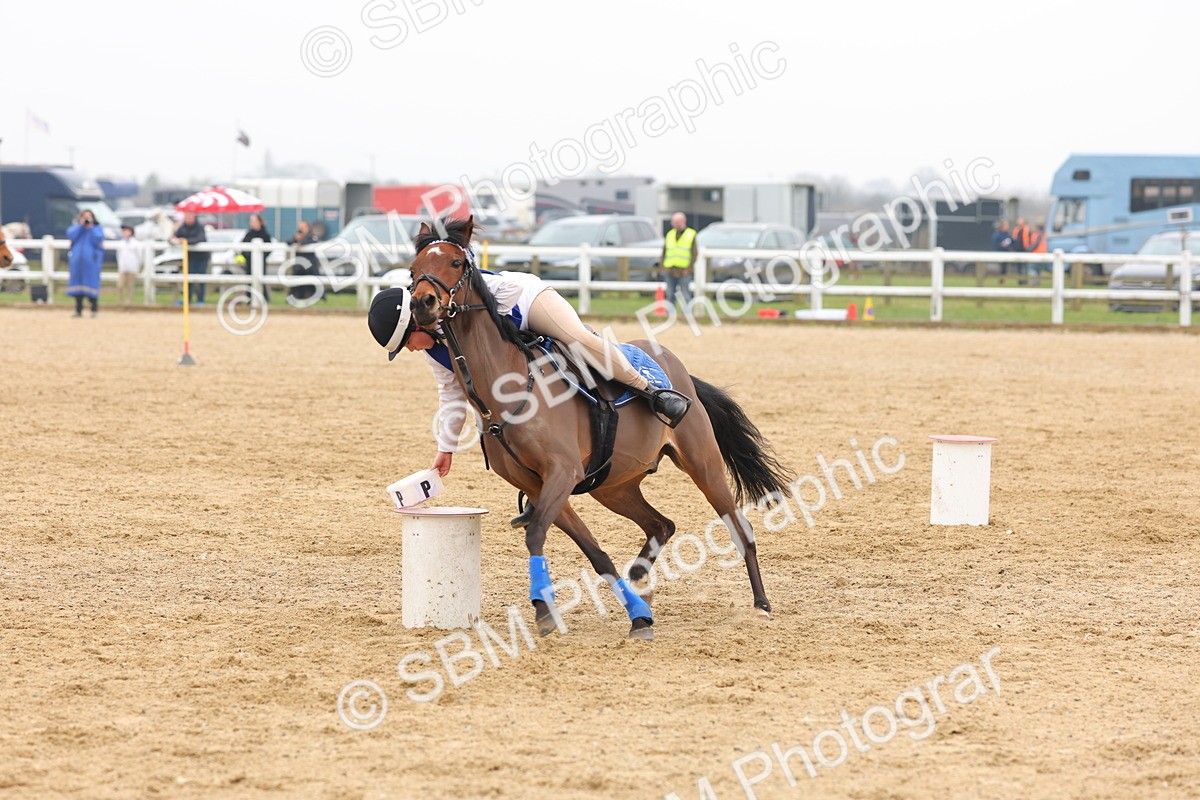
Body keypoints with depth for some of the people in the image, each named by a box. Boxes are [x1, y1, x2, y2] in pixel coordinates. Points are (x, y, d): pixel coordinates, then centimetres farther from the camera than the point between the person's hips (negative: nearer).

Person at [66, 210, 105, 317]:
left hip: (91, 262, -3)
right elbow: (70, 235, -5)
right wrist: (81, 225, -5)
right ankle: (78, 309, 7)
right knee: (78, 284, 2)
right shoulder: (76, 228, 15)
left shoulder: (97, 229, 8)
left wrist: (90, 228, -9)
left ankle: (94, 309, -5)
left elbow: (97, 239, -10)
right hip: (77, 260, 3)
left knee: (91, 283, -9)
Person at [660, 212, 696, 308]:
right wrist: (663, 267, 3)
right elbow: (664, 252, 15)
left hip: (684, 272, -4)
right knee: (670, 296, 5)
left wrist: (688, 269, -12)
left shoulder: (691, 235, 2)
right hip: (670, 271, 4)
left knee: (686, 296, -4)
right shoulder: (670, 234, 14)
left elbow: (694, 254, -3)